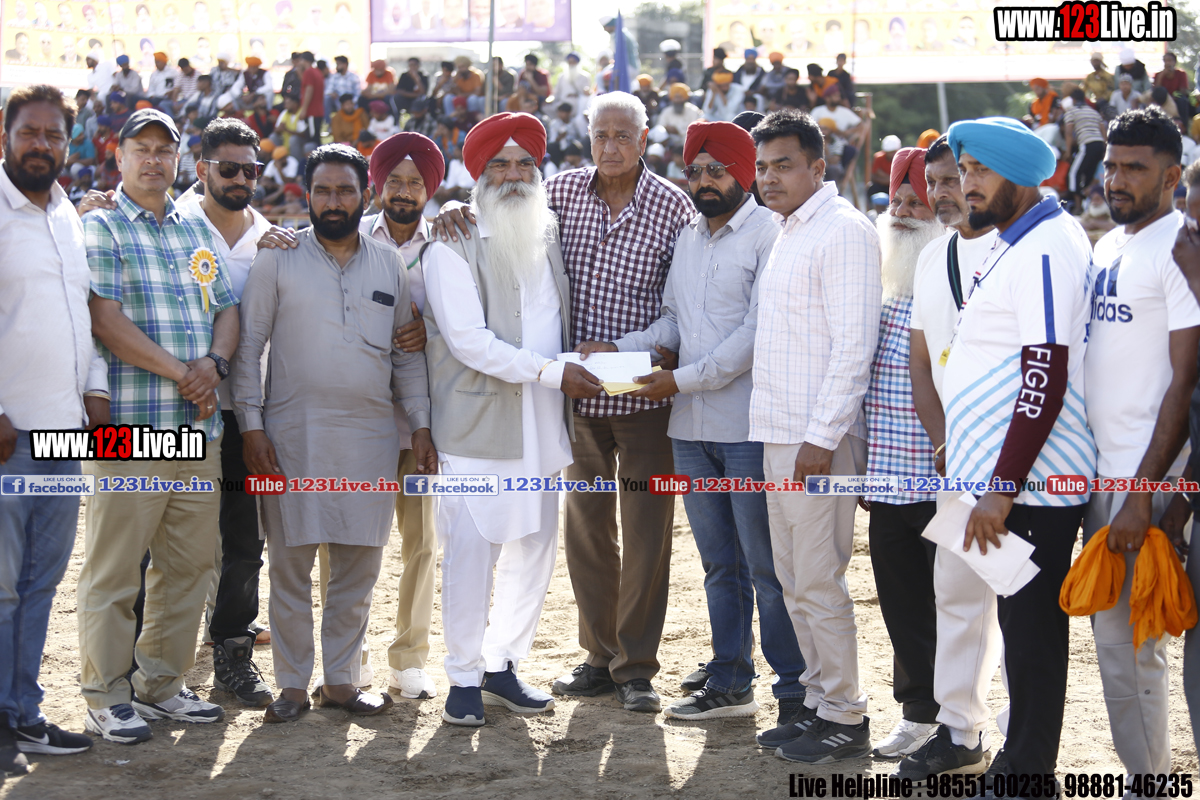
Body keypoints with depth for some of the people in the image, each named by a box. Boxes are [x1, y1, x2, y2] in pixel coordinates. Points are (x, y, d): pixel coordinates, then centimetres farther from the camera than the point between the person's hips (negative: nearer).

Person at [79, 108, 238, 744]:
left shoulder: (197, 231, 19)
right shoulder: (100, 228, 0)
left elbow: (226, 309, 16)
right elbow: (106, 318, -11)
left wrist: (213, 365, -5)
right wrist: (179, 372, -13)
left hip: (199, 425, 6)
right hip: (128, 423, -6)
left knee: (190, 560, 9)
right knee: (114, 565, -3)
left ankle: (161, 682, 20)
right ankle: (106, 696, 5)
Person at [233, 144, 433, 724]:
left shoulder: (389, 265, 11)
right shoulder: (278, 258, 2)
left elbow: (407, 353, 15)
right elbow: (249, 344, 0)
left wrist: (420, 426, 7)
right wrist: (251, 425, -7)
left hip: (371, 436, 3)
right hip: (293, 434, -3)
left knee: (359, 565, 6)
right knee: (291, 562, 0)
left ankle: (340, 679, 18)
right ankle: (292, 685, 10)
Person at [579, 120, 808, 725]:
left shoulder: (770, 234, -9)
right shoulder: (688, 238, 16)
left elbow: (758, 332, -16)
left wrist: (684, 380, -14)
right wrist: (620, 350, 4)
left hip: (750, 427, -7)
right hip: (692, 426, 7)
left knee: (768, 568, -4)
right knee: (719, 563, 14)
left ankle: (796, 692, 4)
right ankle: (729, 683, 23)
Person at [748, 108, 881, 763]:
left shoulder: (843, 231, -11)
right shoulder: (789, 233, 18)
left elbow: (853, 345, -18)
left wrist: (822, 437, -21)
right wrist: (783, 432, 16)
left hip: (817, 438, -9)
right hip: (778, 435, 9)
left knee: (818, 583, -5)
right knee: (794, 581, 13)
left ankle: (846, 719, 4)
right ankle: (819, 704, 22)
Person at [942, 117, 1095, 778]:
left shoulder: (1045, 250, -16)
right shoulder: (1016, 245, 16)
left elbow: (1045, 382, -22)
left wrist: (1002, 488, -23)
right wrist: (959, 443, 26)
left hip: (1029, 482, -10)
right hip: (1004, 476, 10)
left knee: (1031, 631, -3)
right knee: (1021, 626, 15)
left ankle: (1027, 772, 3)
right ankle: (1019, 762, 23)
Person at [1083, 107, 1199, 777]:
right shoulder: (1108, 247, 14)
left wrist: (1145, 492, -19)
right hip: (1099, 469, 8)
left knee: (1134, 642, -4)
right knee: (1113, 637, 12)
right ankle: (1143, 776, 21)